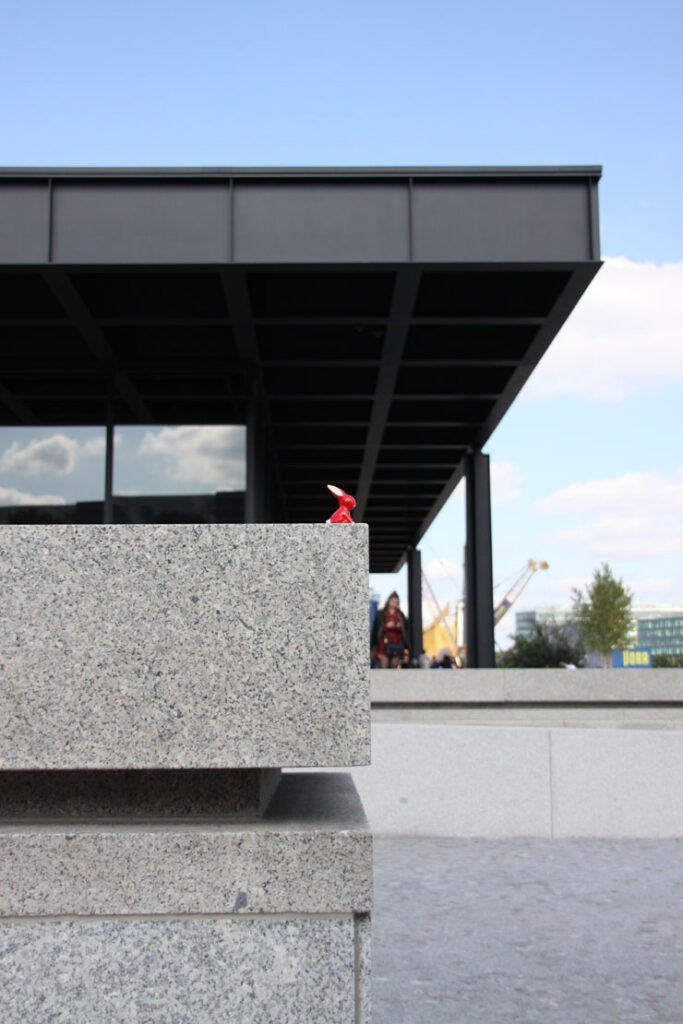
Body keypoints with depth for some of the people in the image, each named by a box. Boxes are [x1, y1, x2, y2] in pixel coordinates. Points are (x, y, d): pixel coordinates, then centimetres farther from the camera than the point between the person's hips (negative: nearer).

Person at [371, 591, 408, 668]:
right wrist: (386, 626, -13)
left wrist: (400, 627, -7)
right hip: (385, 643, -2)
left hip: (397, 643, 2)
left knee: (394, 666, -1)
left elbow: (405, 628, 13)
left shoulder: (400, 615, 14)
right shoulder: (381, 614, 6)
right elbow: (375, 627, 1)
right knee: (384, 666, -10)